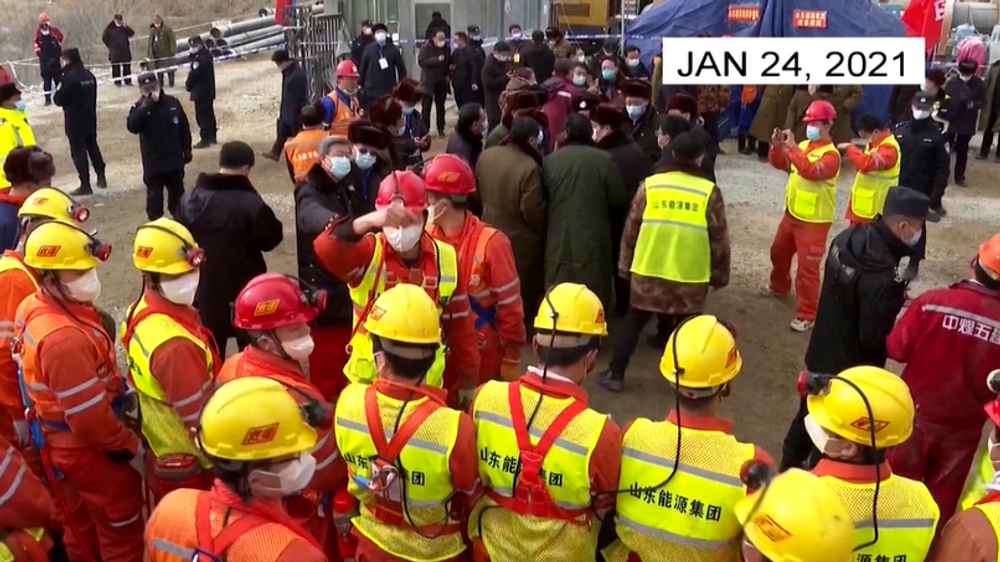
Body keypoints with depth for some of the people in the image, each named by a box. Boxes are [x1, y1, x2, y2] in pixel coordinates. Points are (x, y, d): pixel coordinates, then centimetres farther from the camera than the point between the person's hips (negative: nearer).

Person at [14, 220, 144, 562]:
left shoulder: (33, 308, -5)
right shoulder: (64, 337, -34)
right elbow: (90, 418, -29)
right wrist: (131, 448, -14)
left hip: (65, 444, 9)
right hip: (93, 450, -9)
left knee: (82, 526, 28)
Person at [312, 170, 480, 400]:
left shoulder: (446, 258, -4)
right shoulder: (367, 253, -13)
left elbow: (459, 324, 5)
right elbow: (325, 249, -35)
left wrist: (468, 378, 10)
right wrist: (367, 222, -52)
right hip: (368, 383, -2)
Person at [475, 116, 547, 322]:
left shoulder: (485, 156, -4)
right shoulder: (529, 167, -26)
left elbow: (478, 192, 11)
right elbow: (533, 212, -23)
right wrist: (542, 231, -4)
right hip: (520, 241, -7)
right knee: (524, 297, 11)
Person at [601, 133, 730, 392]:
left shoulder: (650, 184, -3)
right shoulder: (709, 191, -5)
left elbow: (631, 229, 1)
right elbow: (719, 239, -1)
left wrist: (625, 265, 12)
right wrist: (719, 274, 11)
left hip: (648, 270, 1)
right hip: (691, 275, -1)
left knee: (633, 320, 16)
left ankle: (615, 374, 18)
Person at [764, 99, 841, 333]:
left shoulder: (831, 155, -18)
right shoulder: (803, 145, 6)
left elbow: (811, 171, -34)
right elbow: (780, 164, 7)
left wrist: (792, 147, -32)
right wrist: (777, 146, -12)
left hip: (814, 221, -8)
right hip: (792, 214, 8)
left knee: (807, 268, -7)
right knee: (778, 252, 25)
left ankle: (806, 315, 0)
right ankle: (779, 286, 52)